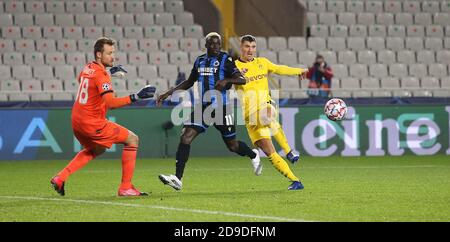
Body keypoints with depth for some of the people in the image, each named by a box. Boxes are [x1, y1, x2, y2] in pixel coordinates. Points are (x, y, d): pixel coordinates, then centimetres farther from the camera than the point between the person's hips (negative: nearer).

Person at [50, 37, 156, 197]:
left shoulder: (87, 68, 9)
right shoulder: (101, 75, -18)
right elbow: (111, 102, -30)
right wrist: (135, 97, -35)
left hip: (77, 120, 9)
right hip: (92, 123, -9)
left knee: (96, 150, 34)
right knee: (132, 140, -1)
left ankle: (60, 178, 23)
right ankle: (126, 187, -3)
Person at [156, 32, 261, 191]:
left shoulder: (225, 60, -5)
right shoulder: (199, 61, 11)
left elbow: (242, 79, -12)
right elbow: (189, 82, 23)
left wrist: (226, 80, -31)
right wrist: (169, 93, 17)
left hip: (221, 107, -4)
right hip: (203, 107, 4)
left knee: (232, 145, 8)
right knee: (185, 137, -14)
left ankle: (253, 155, 42)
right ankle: (178, 179, -17)